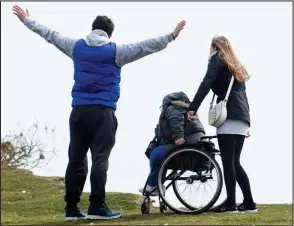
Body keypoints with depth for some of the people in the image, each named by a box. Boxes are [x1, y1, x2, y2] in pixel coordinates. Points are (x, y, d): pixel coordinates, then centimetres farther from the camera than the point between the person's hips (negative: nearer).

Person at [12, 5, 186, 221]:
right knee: (100, 159, -5)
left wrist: (27, 20, 33)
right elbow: (146, 46, -4)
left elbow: (50, 34, 20)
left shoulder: (76, 47, 10)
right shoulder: (115, 51, -1)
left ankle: (72, 207, 6)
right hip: (102, 111, -4)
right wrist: (171, 36, 0)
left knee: (76, 159, 6)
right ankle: (97, 206, -10)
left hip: (79, 110, 4)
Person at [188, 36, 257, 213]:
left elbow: (206, 85, -7)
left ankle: (231, 203, -12)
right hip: (242, 118, 7)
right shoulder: (237, 67, 28)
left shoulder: (218, 59, 7)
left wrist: (193, 108, -11)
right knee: (235, 162, 8)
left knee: (228, 162, -9)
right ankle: (249, 203, 5)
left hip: (229, 117, -7)